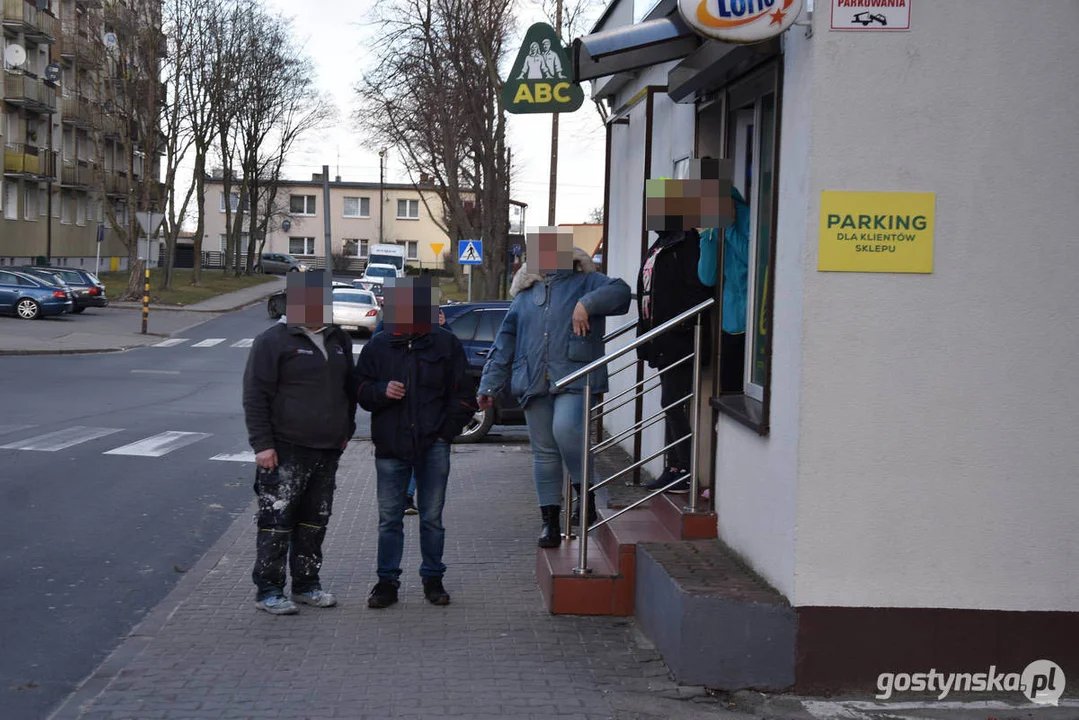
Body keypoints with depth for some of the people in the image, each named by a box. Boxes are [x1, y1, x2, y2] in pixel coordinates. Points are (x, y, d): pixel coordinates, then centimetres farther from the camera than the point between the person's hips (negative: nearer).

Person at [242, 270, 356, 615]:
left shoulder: (338, 340, 13)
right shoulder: (273, 340, -7)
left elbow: (350, 389, 25)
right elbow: (255, 397, -9)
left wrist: (346, 430, 17)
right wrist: (262, 444, -15)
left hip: (328, 450, 7)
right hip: (286, 451, -6)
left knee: (315, 521, 13)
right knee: (277, 521, -4)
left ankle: (306, 584, 23)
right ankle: (268, 590, 4)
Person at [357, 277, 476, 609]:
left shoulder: (446, 344, 3)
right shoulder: (378, 346, 6)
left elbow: (463, 395, 7)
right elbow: (361, 390, 8)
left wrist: (446, 431, -1)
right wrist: (381, 392, -14)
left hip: (433, 446, -1)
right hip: (390, 445, 1)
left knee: (432, 516, 7)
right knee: (389, 518, 4)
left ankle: (433, 578, 19)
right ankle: (387, 581, 13)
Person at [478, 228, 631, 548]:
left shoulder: (585, 283, 7)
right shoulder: (525, 294, 20)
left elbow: (620, 292, -10)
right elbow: (505, 341, 19)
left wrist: (587, 305, -23)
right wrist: (489, 385, 15)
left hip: (574, 378, -5)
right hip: (534, 384, 5)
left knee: (566, 429, -28)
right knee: (544, 451, 6)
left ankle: (585, 493, -7)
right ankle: (550, 522, 13)